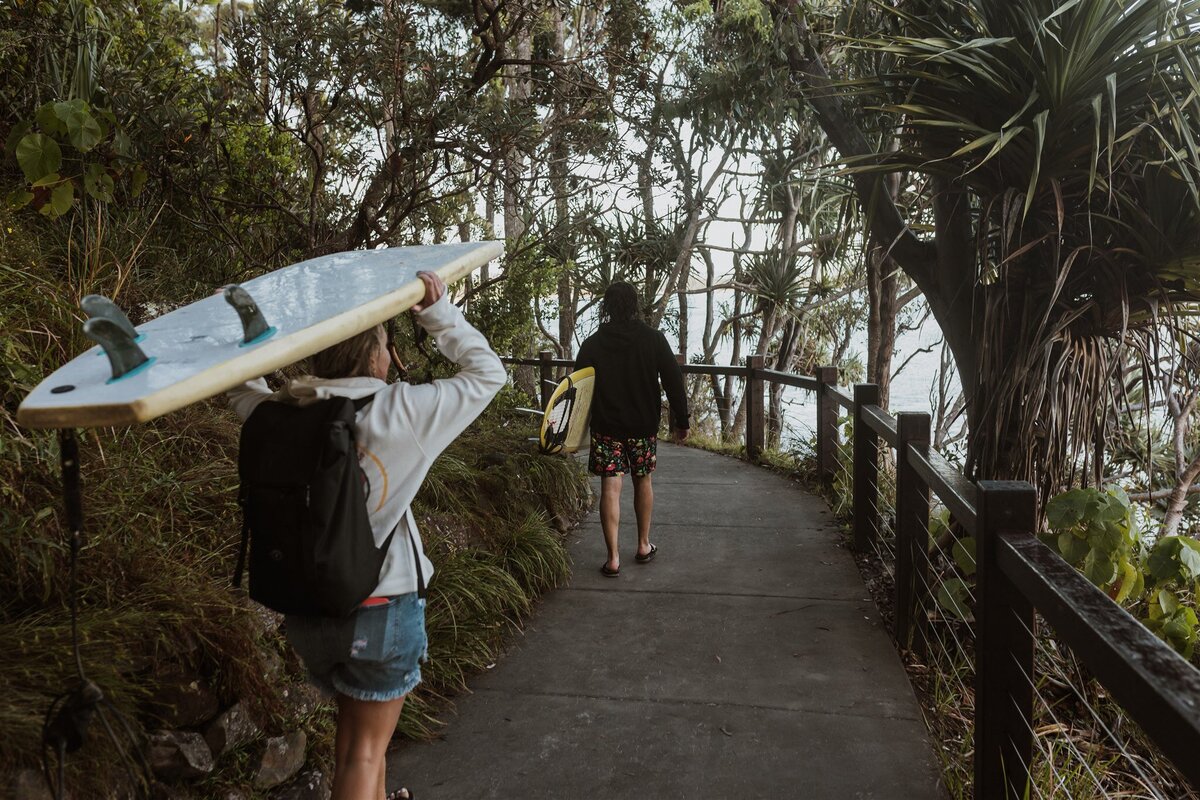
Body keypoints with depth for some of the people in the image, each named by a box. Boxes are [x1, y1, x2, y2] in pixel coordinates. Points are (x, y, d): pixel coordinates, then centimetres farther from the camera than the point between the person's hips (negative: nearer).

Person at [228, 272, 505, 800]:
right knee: (367, 747, 12)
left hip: (306, 605, 5)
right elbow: (487, 373, -7)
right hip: (381, 608, -5)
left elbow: (240, 383, 17)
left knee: (354, 725, 27)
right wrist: (438, 312, -5)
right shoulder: (399, 412, -19)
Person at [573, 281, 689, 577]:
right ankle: (644, 545, 28)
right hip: (644, 426, 1)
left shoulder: (593, 344, -4)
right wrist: (681, 421, 4)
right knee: (643, 481, 18)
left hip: (606, 427, -1)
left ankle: (613, 558, -1)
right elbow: (674, 382, -4)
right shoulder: (654, 339, -5)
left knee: (610, 488, 1)